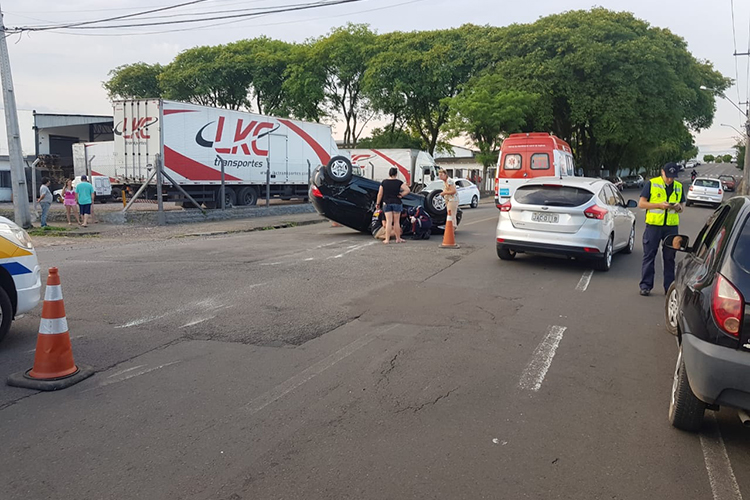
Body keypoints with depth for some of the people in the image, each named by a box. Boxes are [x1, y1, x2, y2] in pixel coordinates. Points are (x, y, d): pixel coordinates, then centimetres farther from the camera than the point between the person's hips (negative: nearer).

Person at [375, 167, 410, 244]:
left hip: (386, 203, 1)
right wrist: (401, 195, -2)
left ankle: (387, 239, -1)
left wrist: (378, 203, 11)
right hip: (396, 203, -1)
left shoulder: (384, 182, 0)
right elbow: (407, 190, -14)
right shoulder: (399, 182, -5)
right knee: (396, 222, 8)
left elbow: (380, 194, 2)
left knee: (388, 221, 2)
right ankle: (398, 239, 16)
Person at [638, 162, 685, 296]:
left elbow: (681, 208, 18)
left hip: (671, 226, 4)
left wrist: (678, 207, -7)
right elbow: (641, 204, -5)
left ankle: (669, 287, 15)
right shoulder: (651, 184, -2)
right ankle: (646, 285, 6)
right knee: (649, 256, 0)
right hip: (653, 225, -4)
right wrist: (659, 205, -16)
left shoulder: (679, 187, 11)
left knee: (670, 257, 8)